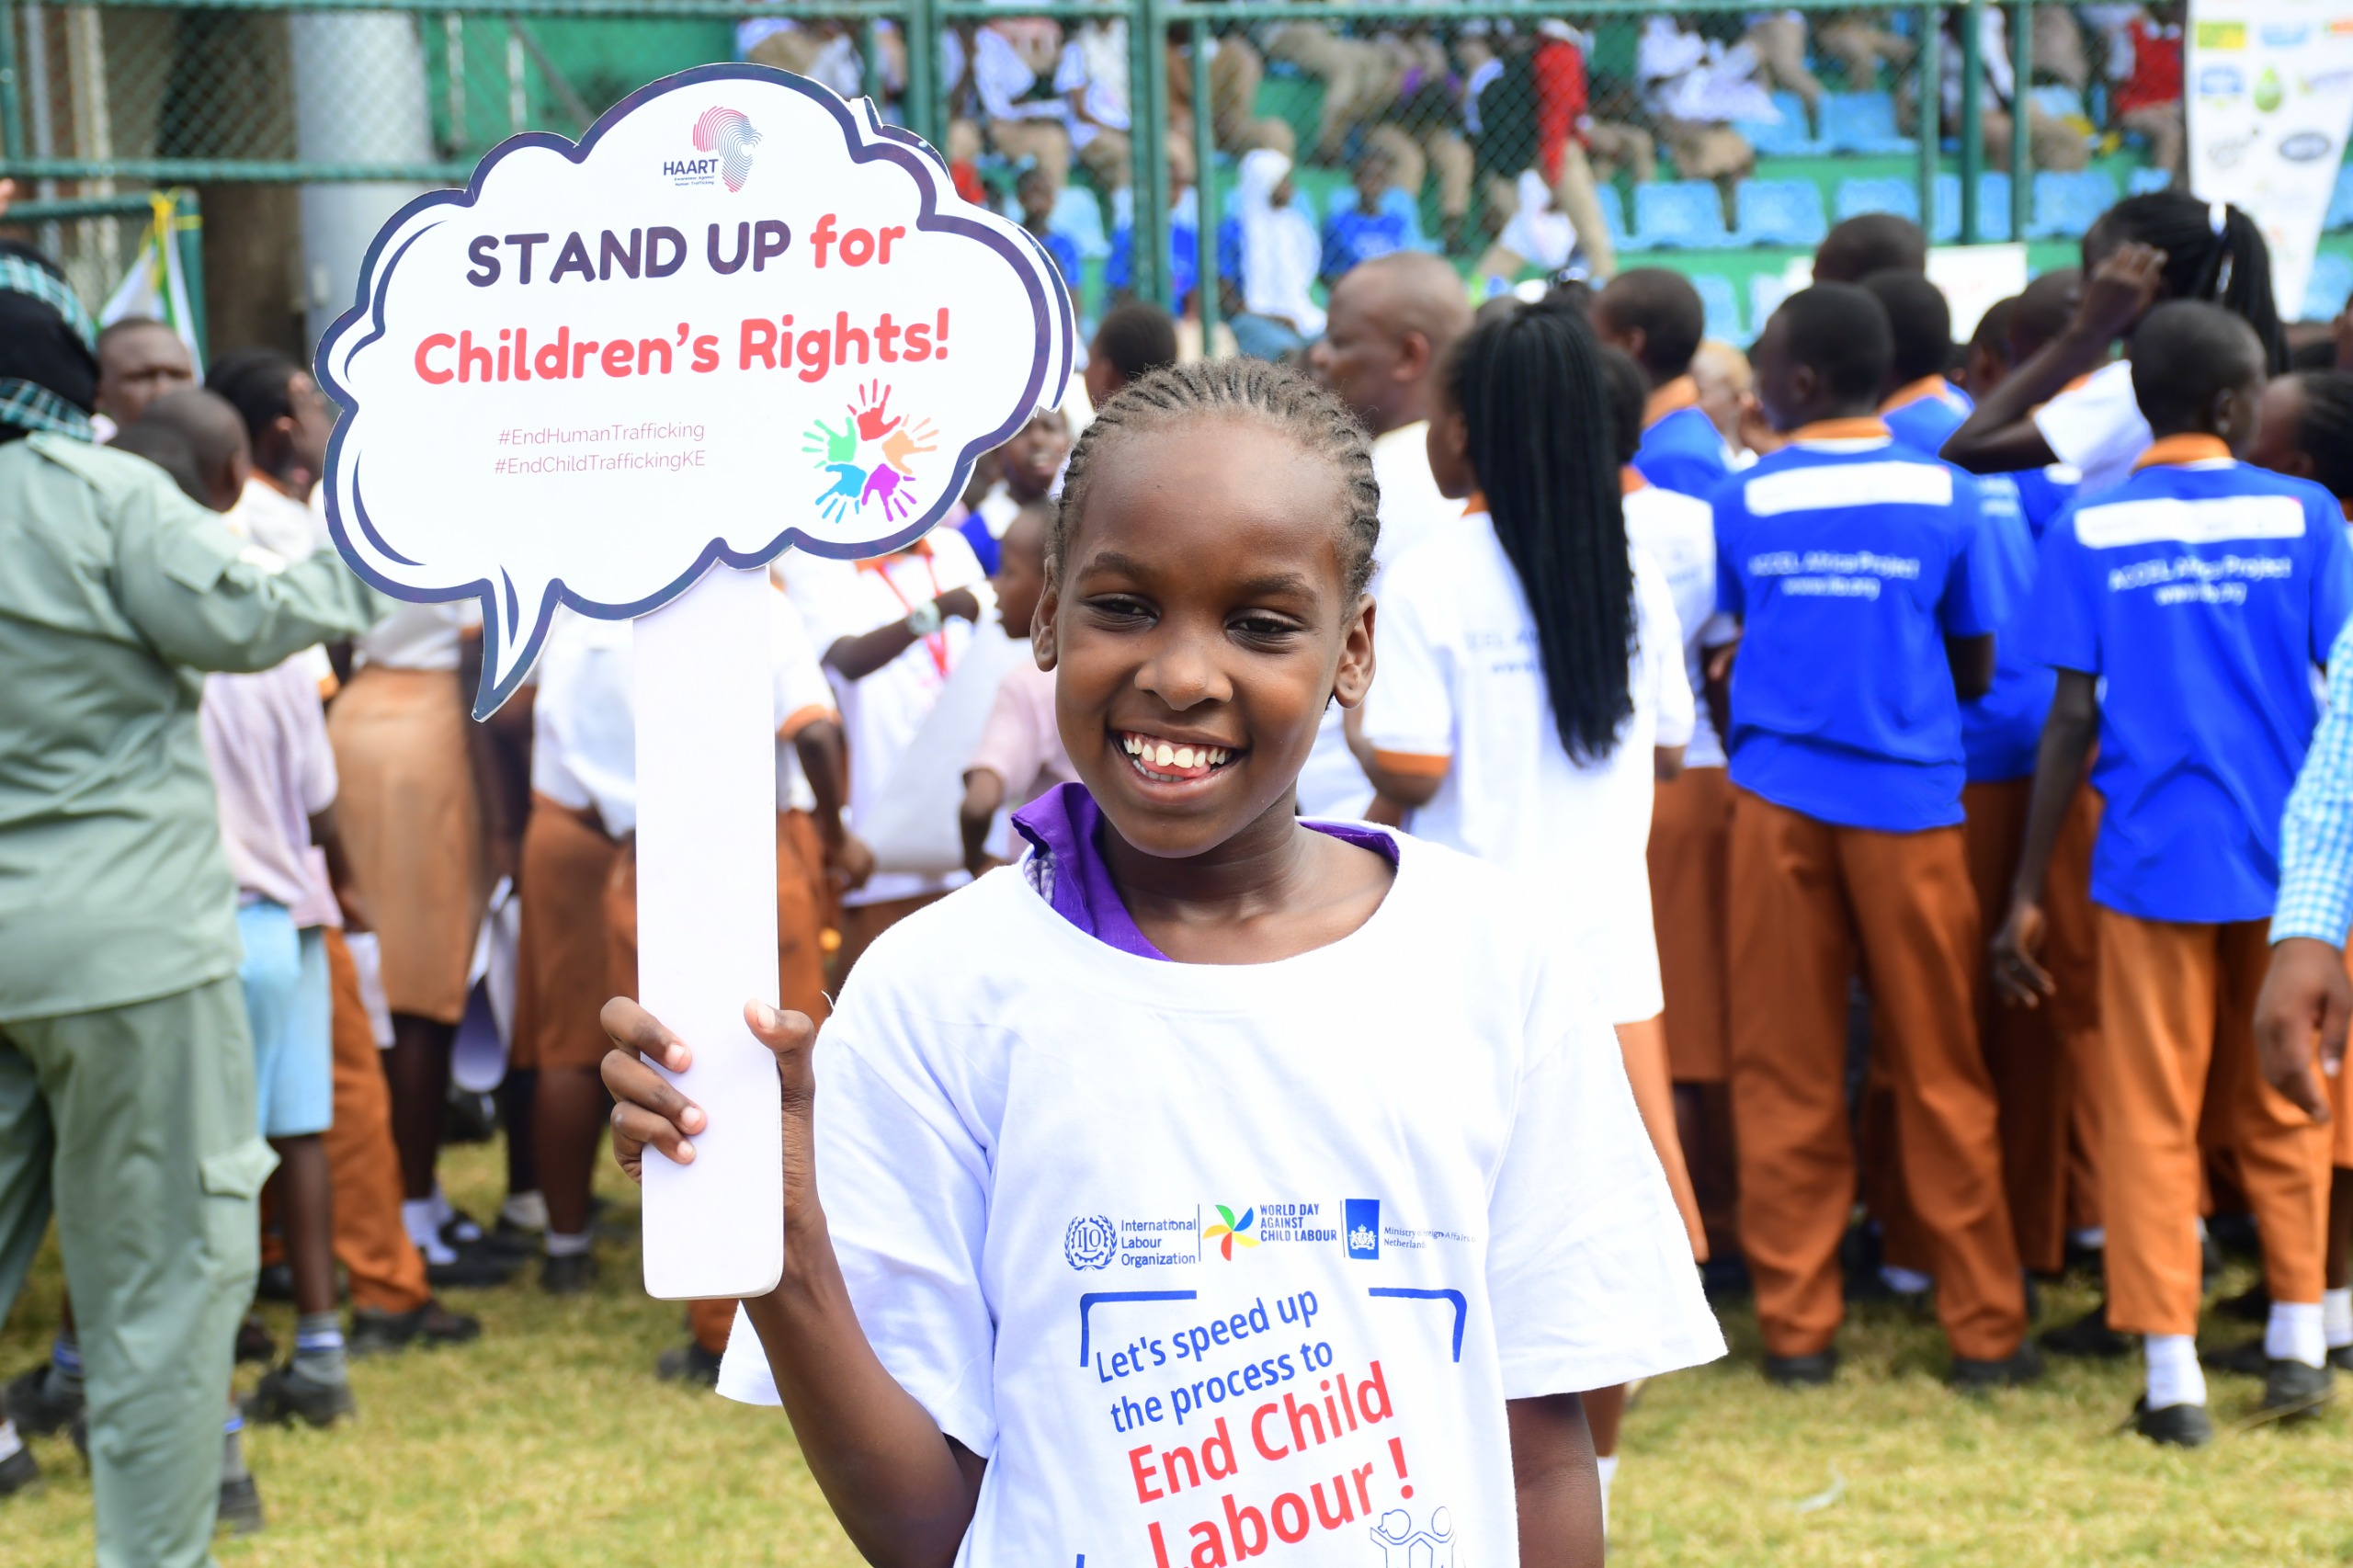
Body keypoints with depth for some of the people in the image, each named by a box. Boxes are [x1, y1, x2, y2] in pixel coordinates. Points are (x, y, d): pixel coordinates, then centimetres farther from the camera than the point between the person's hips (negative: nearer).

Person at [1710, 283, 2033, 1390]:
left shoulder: (1744, 499, 0)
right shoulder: (1943, 496, 0)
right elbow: (1976, 669, 7)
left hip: (1776, 800, 0)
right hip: (1909, 800, 0)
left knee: (1784, 1076, 8)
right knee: (1941, 1074, 7)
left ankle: (1795, 1321, 11)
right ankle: (1984, 1326, 11)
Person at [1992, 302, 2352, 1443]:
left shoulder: (2089, 531, -1)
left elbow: (2072, 720, -4)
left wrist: (2025, 895, 0)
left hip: (2153, 862, -1)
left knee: (2153, 1120, 4)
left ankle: (2172, 1376, 0)